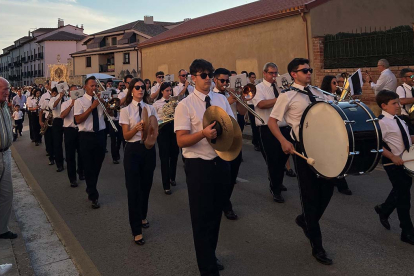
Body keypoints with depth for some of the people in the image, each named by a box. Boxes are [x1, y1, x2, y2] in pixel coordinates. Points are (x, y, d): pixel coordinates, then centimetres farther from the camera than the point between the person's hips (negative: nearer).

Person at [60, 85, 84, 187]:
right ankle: (72, 178, 12)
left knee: (81, 153, 15)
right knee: (70, 155, 2)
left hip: (80, 130, 2)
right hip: (70, 130, -2)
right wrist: (71, 105, -25)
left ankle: (81, 173, 35)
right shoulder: (65, 104, 0)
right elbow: (62, 115, -19)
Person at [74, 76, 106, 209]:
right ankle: (94, 196, 11)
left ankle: (90, 190, 36)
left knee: (97, 165, 15)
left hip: (100, 135, 4)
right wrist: (92, 107, -18)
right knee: (89, 166, 1)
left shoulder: (101, 99, 8)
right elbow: (78, 120, -14)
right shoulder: (80, 101, -4)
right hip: (87, 136, -4)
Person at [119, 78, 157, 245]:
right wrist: (137, 128, -24)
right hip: (133, 150, -3)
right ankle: (136, 230, 7)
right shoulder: (125, 110, -3)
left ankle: (142, 217, 39)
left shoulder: (150, 108, 6)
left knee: (146, 186, 15)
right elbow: (126, 135, -7)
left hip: (149, 149, 4)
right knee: (134, 189, -1)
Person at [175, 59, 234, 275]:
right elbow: (181, 141, -15)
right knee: (201, 216, 6)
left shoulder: (221, 99, 6)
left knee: (216, 213, 19)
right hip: (198, 166, -5)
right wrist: (203, 133, -31)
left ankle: (210, 255, 42)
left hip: (221, 162, 6)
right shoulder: (185, 105, -10)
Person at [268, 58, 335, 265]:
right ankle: (316, 246, 18)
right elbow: (272, 121, -8)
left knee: (327, 189, 10)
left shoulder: (317, 93, 11)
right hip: (303, 147, -6)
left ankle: (305, 220, 39)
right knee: (310, 194, 3)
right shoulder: (287, 96, -6)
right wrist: (284, 141, -21)